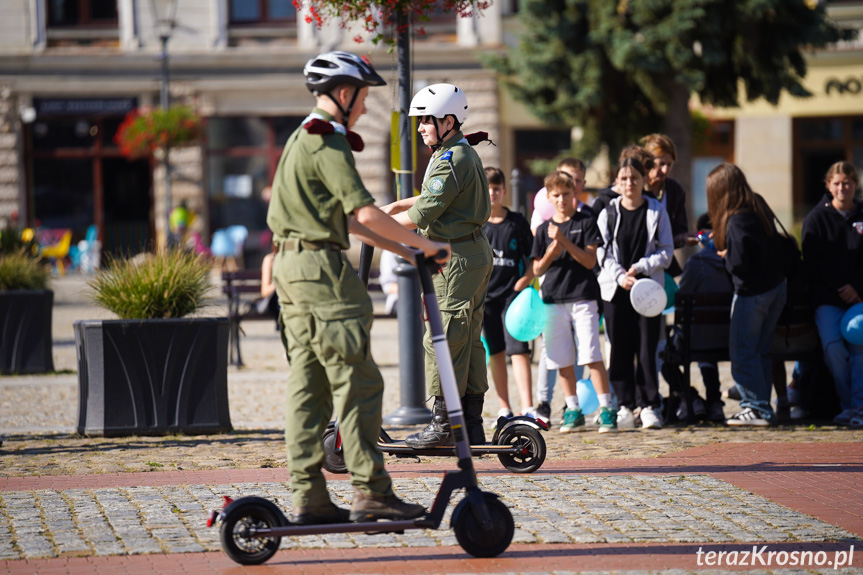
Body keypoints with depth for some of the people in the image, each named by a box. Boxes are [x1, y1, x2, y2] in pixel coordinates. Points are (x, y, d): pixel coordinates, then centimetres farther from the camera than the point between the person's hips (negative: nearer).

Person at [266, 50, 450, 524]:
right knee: (356, 382, -7)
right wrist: (423, 244, -11)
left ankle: (308, 497, 7)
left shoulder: (303, 139, 20)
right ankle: (371, 493, -7)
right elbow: (365, 213, -20)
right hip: (321, 269, -10)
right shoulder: (328, 143, -12)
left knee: (308, 384, 8)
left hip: (292, 268, 10)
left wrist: (403, 251, 18)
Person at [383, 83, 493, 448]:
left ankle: (443, 424, -6)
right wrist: (396, 206, 23)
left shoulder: (451, 161, -16)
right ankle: (472, 424, 13)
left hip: (457, 258, -10)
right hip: (476, 253, 10)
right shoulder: (465, 154, 17)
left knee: (444, 341, -7)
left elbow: (422, 215, -19)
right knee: (468, 341, 11)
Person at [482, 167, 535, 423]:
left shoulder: (517, 222, 3)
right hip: (486, 295, 2)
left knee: (518, 350, -10)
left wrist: (525, 279, -7)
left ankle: (527, 408, -14)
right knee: (496, 353, 6)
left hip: (513, 294, -2)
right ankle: (505, 409, 13)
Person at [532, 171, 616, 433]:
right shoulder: (544, 229, 10)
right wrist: (551, 253, -9)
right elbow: (537, 269, 11)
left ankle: (606, 409, -9)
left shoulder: (586, 223, 3)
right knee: (563, 362, 4)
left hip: (583, 297, -3)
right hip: (553, 300, 3)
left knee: (592, 357, -10)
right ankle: (573, 411, 13)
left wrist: (565, 241, -15)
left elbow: (590, 260, -6)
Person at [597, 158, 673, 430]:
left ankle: (649, 405, 2)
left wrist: (641, 267, -12)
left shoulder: (657, 212, 4)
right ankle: (625, 405, 6)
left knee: (647, 349, -4)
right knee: (620, 350, 0)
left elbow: (666, 251, 2)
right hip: (615, 289, 1)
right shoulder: (608, 214, 6)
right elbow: (602, 253, 2)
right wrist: (620, 276, -14)